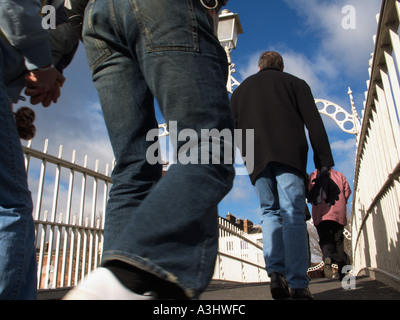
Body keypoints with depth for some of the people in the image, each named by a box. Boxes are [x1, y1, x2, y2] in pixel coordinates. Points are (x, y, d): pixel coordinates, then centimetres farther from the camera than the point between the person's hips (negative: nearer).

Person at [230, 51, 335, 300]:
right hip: (289, 153, -2)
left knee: (270, 212, 8)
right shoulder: (295, 83, 18)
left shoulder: (240, 90, 27)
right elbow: (314, 123, 6)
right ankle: (298, 284, -13)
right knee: (293, 214, -7)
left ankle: (276, 272, -9)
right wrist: (324, 162, 3)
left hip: (256, 157, 3)